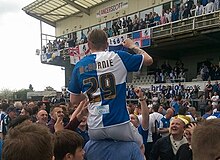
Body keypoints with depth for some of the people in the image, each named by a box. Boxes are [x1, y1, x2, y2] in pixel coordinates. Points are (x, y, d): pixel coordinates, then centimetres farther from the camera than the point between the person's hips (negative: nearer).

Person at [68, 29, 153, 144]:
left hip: (94, 128, 3)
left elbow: (73, 100, 10)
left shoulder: (79, 66, 4)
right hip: (118, 123, -2)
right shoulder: (117, 57, -4)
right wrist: (133, 46, 22)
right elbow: (149, 60, 7)